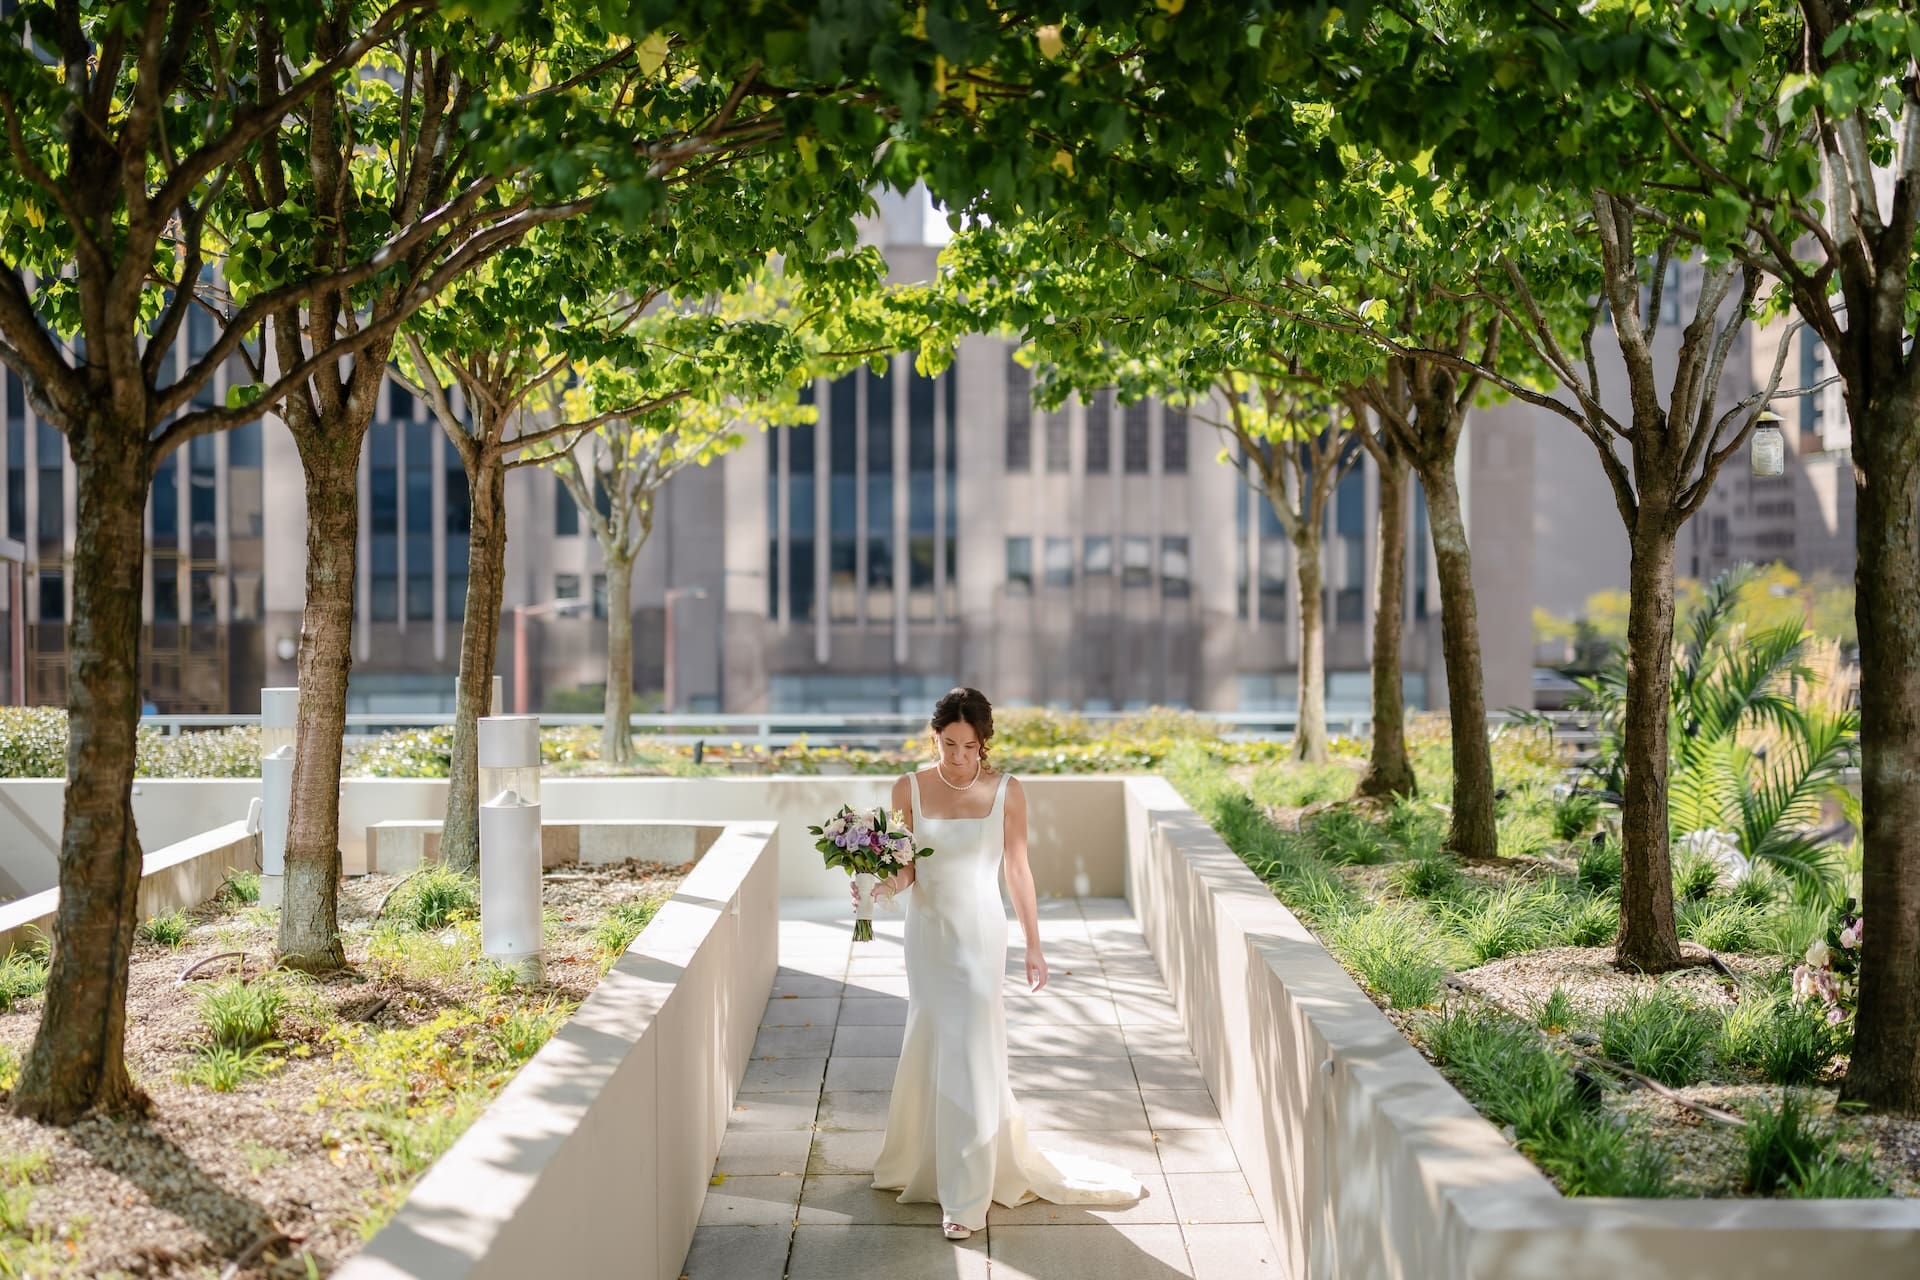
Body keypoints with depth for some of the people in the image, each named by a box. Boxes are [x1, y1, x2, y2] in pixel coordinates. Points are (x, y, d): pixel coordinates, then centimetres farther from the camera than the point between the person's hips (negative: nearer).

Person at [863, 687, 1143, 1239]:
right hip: (927, 930, 2)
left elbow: (1018, 870, 0)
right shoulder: (909, 789, -3)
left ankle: (965, 1197, 4)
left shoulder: (1006, 793, -6)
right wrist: (887, 883, -23)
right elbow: (906, 868, 0)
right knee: (933, 1047, 12)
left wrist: (1033, 944, 2)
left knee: (966, 1053, -4)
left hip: (979, 934, -2)